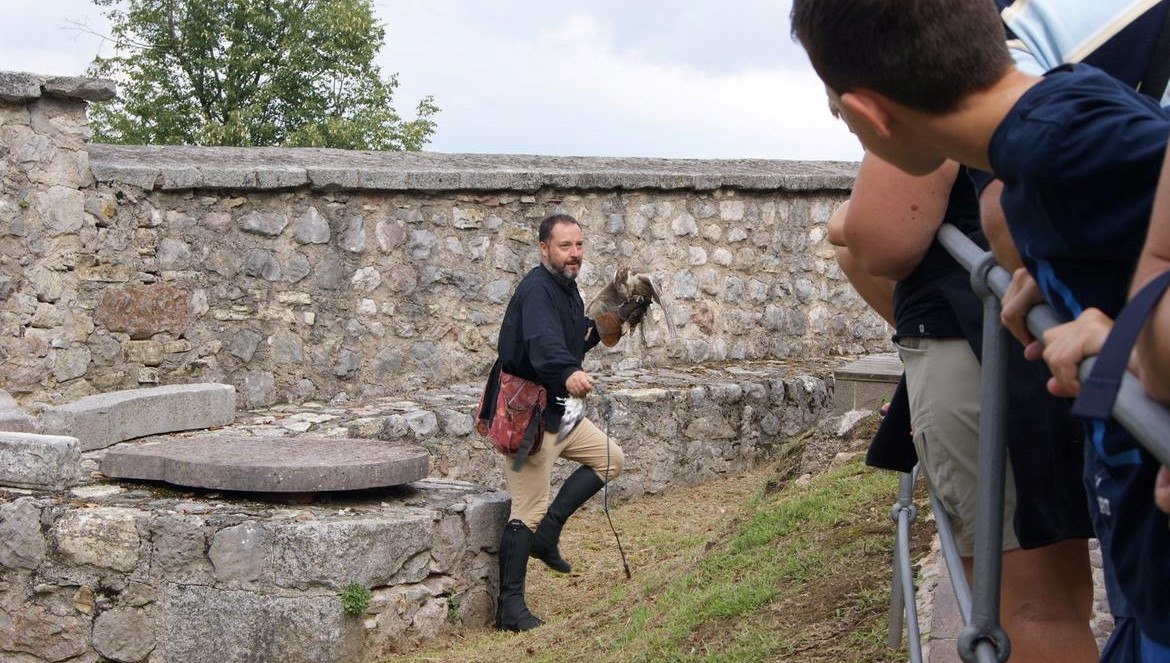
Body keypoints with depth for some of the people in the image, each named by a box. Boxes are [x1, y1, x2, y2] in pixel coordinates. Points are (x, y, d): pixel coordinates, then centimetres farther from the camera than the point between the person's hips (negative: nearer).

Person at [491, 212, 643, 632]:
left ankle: (547, 533, 13)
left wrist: (595, 332, 6)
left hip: (557, 408, 10)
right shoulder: (537, 290, -21)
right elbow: (543, 343, -40)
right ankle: (510, 608, 0)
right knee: (528, 511, -7)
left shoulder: (566, 288, 11)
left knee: (610, 458, 16)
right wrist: (569, 373, -57)